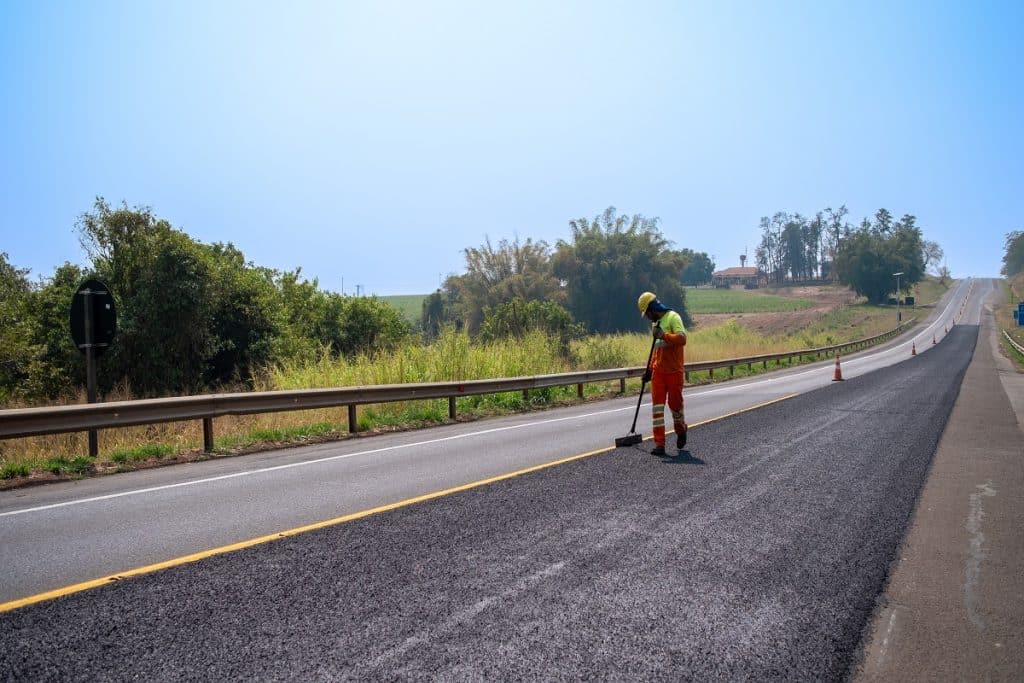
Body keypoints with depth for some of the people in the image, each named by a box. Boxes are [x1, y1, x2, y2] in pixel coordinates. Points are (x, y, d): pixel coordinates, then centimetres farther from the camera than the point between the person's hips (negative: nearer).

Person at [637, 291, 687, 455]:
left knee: (675, 404, 5)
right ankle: (659, 444, -2)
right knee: (657, 407, -2)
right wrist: (650, 369, 21)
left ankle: (681, 431, 34)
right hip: (658, 372, 7)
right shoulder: (655, 323, 18)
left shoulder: (672, 317, -7)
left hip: (674, 372, -7)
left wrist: (663, 335, -26)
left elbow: (682, 338, -21)